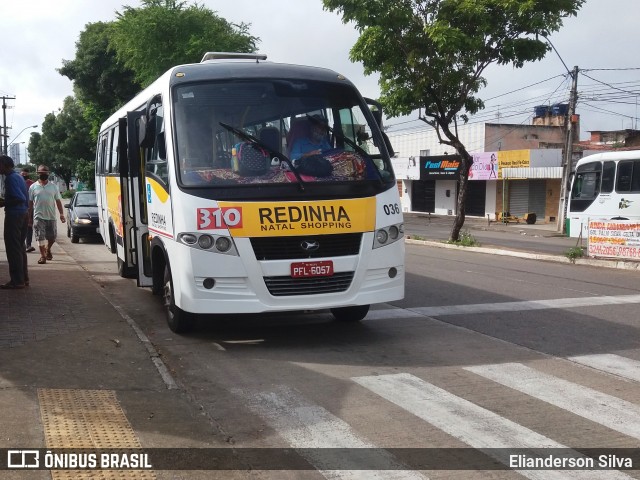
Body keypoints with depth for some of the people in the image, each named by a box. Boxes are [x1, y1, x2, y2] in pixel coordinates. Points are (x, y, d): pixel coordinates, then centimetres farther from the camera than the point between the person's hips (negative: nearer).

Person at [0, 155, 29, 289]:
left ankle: (17, 281, -5)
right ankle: (24, 277, 19)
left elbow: (19, 198, -22)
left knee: (13, 248, -6)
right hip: (23, 213, 10)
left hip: (14, 215, -10)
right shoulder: (19, 177, 14)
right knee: (20, 247, 15)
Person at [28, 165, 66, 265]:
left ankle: (48, 249, 32)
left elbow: (58, 201, 7)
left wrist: (61, 214, -1)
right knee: (40, 237, -4)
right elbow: (30, 203, 5)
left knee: (52, 236, 5)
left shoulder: (53, 186, 6)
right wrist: (30, 217, 2)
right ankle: (42, 255, 4)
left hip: (51, 216, 2)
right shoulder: (33, 187, 2)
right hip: (39, 216, -2)